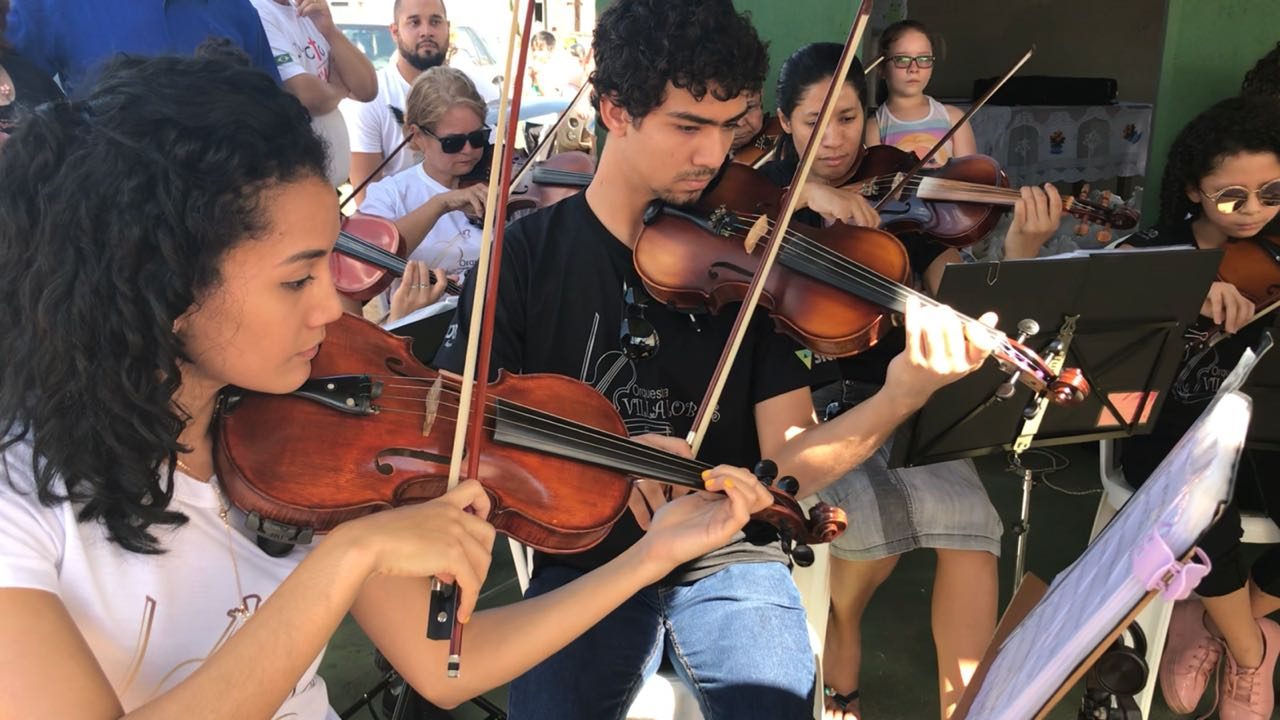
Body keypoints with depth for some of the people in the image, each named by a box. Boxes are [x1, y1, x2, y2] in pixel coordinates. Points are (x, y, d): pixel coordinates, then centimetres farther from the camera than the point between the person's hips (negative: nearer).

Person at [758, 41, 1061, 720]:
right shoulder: (768, 188, 5)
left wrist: (1021, 250, -21)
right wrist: (802, 191, -23)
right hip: (803, 400, -2)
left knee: (965, 515, -24)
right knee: (872, 516, -25)